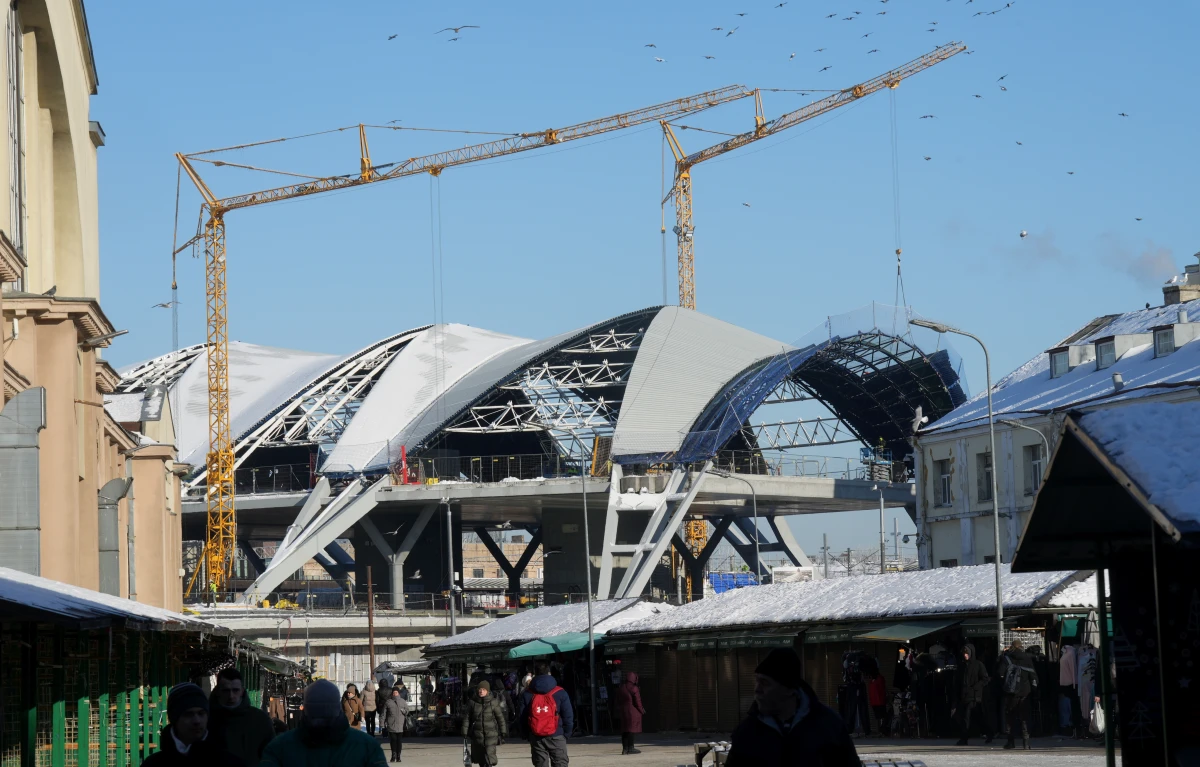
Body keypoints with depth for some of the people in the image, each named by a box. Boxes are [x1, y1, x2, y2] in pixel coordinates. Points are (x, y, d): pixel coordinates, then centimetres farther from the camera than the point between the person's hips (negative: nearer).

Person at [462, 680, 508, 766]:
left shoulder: (493, 702, -3)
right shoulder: (472, 702, 0)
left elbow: (500, 717, 4)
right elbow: (467, 718, 5)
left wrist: (503, 732, 5)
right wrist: (465, 732, 2)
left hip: (491, 734, -2)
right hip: (477, 733, 2)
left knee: (489, 755, -14)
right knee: (480, 758, 11)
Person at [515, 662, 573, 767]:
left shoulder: (527, 694, 4)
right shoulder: (560, 693, -2)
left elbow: (520, 716, 4)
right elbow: (568, 716, -2)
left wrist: (528, 735, 13)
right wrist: (566, 734, 10)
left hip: (536, 738, 2)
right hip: (556, 737, -2)